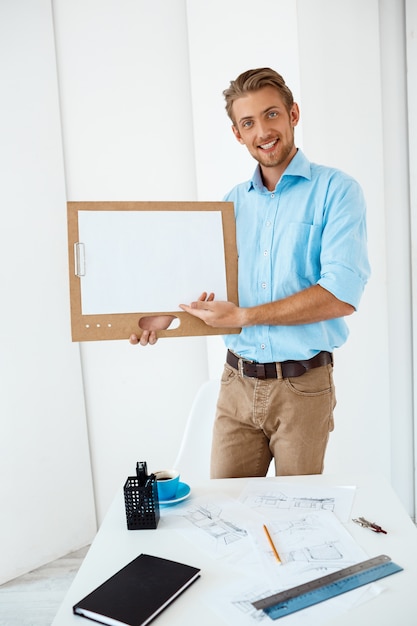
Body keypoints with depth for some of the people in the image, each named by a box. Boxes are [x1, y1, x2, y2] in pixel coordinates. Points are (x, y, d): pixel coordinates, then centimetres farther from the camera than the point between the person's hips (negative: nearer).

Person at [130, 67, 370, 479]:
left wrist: (243, 316, -17)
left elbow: (341, 294, -18)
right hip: (238, 383, 4)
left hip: (302, 386, -3)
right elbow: (209, 279, 16)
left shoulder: (335, 190, -7)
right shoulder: (233, 202, 9)